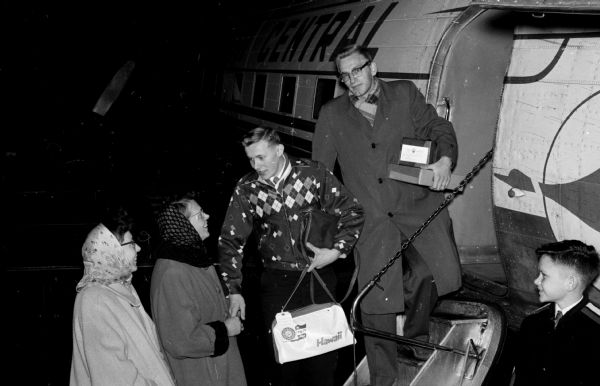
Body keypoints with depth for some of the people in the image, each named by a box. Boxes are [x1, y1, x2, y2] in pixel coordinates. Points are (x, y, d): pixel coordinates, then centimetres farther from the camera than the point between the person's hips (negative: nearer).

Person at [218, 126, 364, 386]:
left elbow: (352, 212, -1)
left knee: (323, 353, 4)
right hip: (276, 283, 1)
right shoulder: (247, 189, -3)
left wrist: (337, 251, -12)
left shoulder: (313, 174, -7)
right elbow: (230, 240, -1)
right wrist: (233, 291, -7)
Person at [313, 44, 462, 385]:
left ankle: (416, 334, 11)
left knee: (438, 270, -18)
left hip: (417, 205, 0)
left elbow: (438, 127, 10)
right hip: (372, 219, 0)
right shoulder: (332, 115, 11)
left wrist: (445, 159, -11)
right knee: (376, 302, -3)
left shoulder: (405, 94, 9)